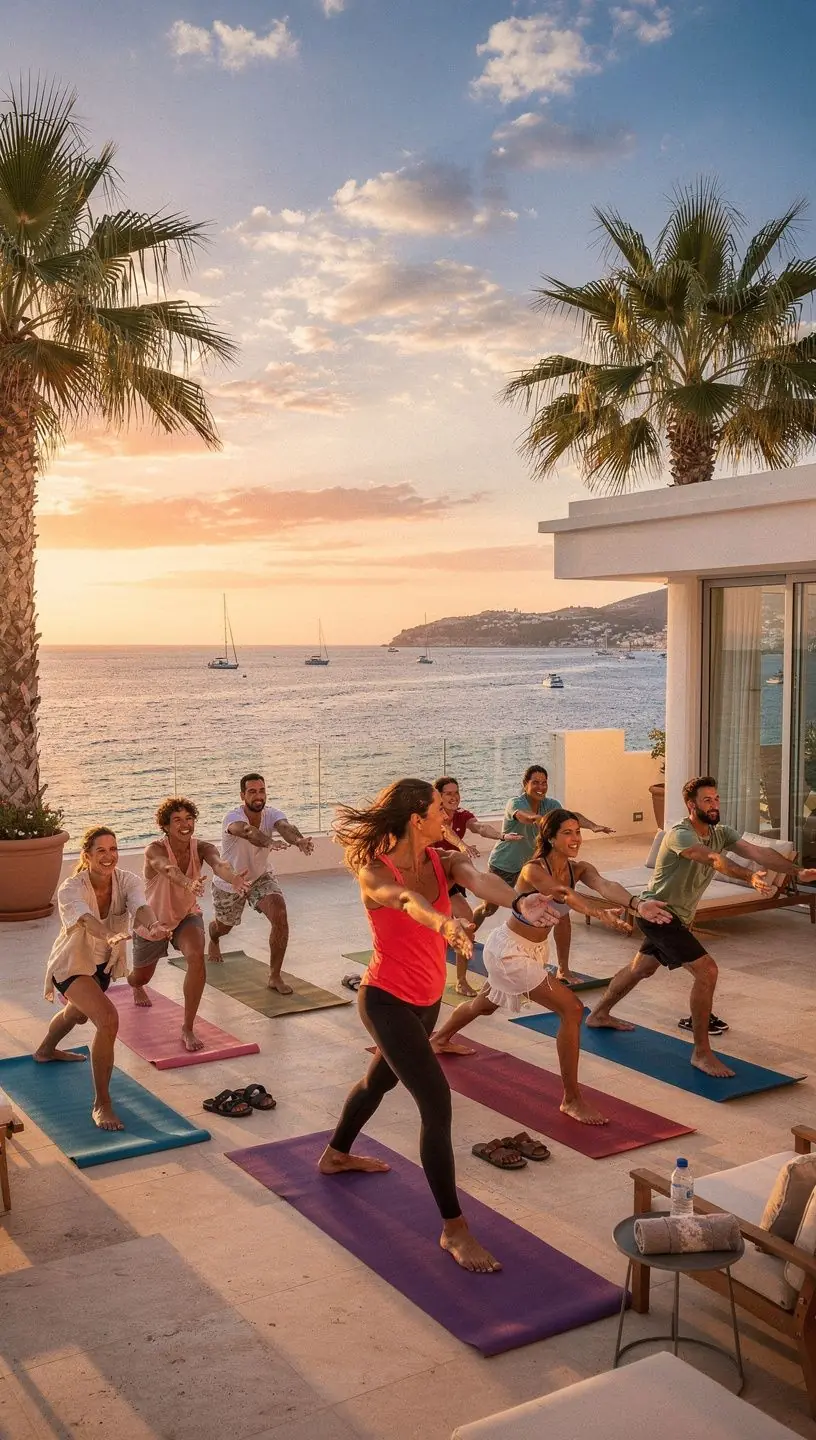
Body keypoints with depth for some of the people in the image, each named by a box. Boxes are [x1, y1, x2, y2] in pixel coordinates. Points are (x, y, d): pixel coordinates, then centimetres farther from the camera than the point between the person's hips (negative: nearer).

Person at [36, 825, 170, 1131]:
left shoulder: (127, 881, -20)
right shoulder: (71, 889, -30)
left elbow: (140, 907, -40)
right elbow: (87, 920, -51)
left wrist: (153, 927, -64)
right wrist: (111, 935, -72)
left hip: (103, 962, 6)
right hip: (73, 964, -6)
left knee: (78, 1013, 33)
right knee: (108, 1019, -29)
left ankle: (45, 1050, 67)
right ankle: (101, 1104, -18)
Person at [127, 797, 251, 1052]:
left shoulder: (201, 847, -22)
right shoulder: (155, 850, -30)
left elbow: (218, 863, -45)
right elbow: (169, 869, -53)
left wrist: (233, 878, -69)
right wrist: (189, 884, -75)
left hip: (187, 916, 1)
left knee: (197, 957, -30)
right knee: (141, 976, 21)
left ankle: (187, 1029, -17)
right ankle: (136, 987, 64)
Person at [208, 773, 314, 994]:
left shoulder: (272, 814, -22)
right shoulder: (233, 817, -33)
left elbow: (285, 826, -47)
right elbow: (247, 831, -58)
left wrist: (299, 839, -71)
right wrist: (269, 842, -80)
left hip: (261, 877, 2)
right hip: (229, 882, -2)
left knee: (280, 916, -23)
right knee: (223, 926, 22)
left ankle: (275, 977, -8)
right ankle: (213, 941, 63)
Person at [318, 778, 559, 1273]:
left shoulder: (442, 861, -8)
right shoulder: (374, 872, -23)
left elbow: (478, 879, -30)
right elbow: (406, 899, -46)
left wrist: (520, 902, -51)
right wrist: (445, 922, -68)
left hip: (427, 999, 8)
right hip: (388, 1001, -8)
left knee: (382, 1078, 29)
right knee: (437, 1104, -13)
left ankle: (336, 1155, 56)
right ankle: (454, 1228, 0)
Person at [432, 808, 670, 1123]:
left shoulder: (578, 869, -9)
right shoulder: (534, 871, -29)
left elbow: (606, 886, -31)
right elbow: (566, 896, -50)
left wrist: (638, 904, -52)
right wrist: (601, 914, -69)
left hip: (536, 949, 9)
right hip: (510, 950, -9)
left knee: (487, 1004, 31)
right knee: (572, 1009, -20)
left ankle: (441, 1039, 60)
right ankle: (572, 1099, -10)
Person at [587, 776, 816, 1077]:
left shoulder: (720, 833, -1)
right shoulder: (680, 834, -25)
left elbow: (757, 852, -14)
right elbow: (715, 859, -44)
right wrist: (750, 877, -61)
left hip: (677, 917, 10)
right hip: (659, 913, -10)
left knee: (641, 968, 27)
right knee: (706, 971, -19)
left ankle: (600, 1014, 48)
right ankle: (701, 1052, -10)